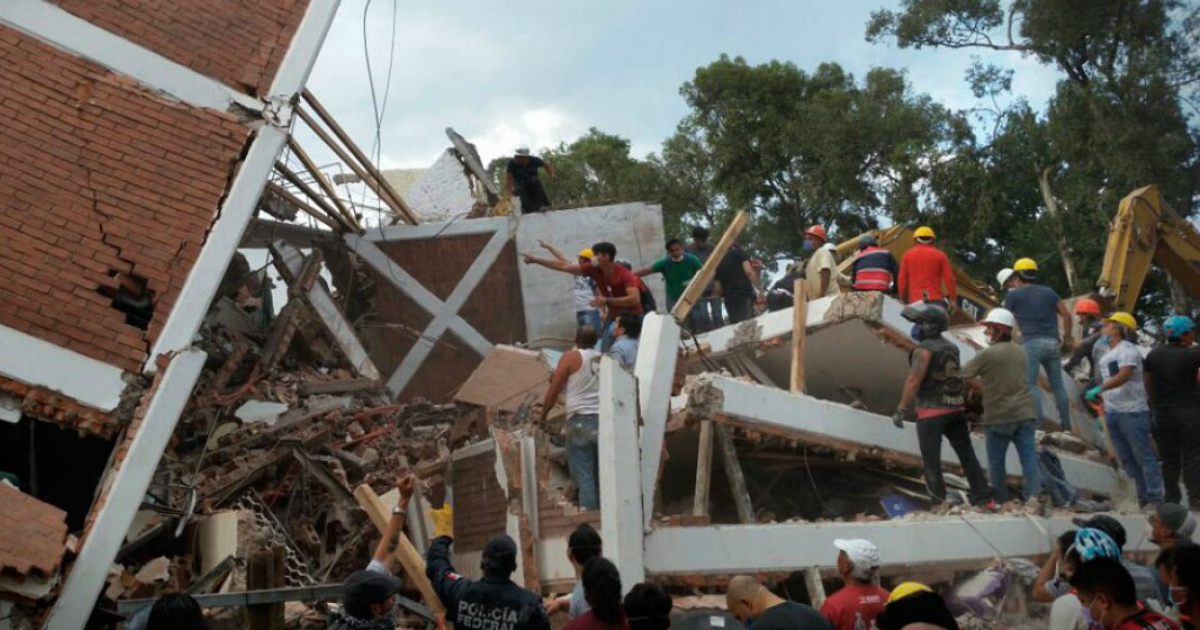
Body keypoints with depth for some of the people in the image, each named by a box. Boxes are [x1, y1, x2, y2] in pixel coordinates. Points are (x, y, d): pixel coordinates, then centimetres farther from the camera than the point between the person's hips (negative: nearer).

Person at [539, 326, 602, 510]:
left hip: (581, 420, -4)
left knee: (583, 474, -5)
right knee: (602, 474, 10)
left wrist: (543, 415, 12)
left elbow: (554, 389, 2)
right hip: (605, 419, 5)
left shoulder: (571, 357, 1)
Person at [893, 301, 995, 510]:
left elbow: (913, 381, -17)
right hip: (956, 408, 7)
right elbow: (954, 379, 14)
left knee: (931, 460, 0)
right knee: (967, 455, 11)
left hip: (932, 412, -7)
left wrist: (901, 410, -13)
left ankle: (939, 503, 0)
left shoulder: (923, 350, -12)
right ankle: (984, 498, 13)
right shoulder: (951, 347, 11)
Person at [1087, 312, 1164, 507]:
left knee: (1143, 456, -5)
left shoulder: (1128, 350, -13)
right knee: (1126, 458, 12)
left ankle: (1155, 498, -1)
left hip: (1132, 411, -9)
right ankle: (1141, 496, 19)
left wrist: (1099, 389, -35)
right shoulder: (1107, 353, 15)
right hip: (1112, 411, 9)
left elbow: (1123, 376, -27)